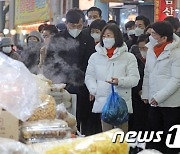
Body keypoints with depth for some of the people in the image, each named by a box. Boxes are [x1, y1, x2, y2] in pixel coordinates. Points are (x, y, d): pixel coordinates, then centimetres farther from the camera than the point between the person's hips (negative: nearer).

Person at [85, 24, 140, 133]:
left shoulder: (129, 57, 4)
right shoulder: (95, 57, 14)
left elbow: (134, 78, -2)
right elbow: (89, 76, 12)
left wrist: (120, 81, -21)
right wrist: (94, 90, -6)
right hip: (102, 102, 2)